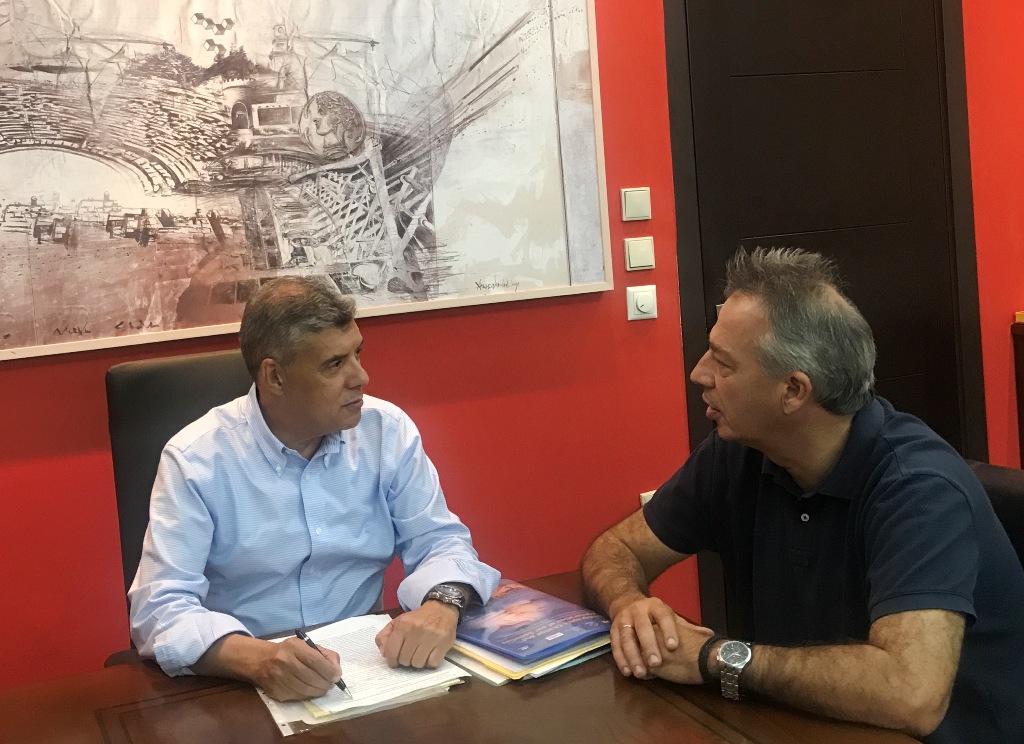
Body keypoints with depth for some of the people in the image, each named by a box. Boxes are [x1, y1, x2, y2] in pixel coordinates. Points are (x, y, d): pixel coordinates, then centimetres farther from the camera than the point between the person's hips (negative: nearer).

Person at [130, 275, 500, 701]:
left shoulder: (387, 431, -1)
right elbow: (161, 606, -17)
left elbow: (440, 540, 2)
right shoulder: (195, 460, -11)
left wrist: (441, 604, -22)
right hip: (244, 682, -2)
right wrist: (257, 658, -36)